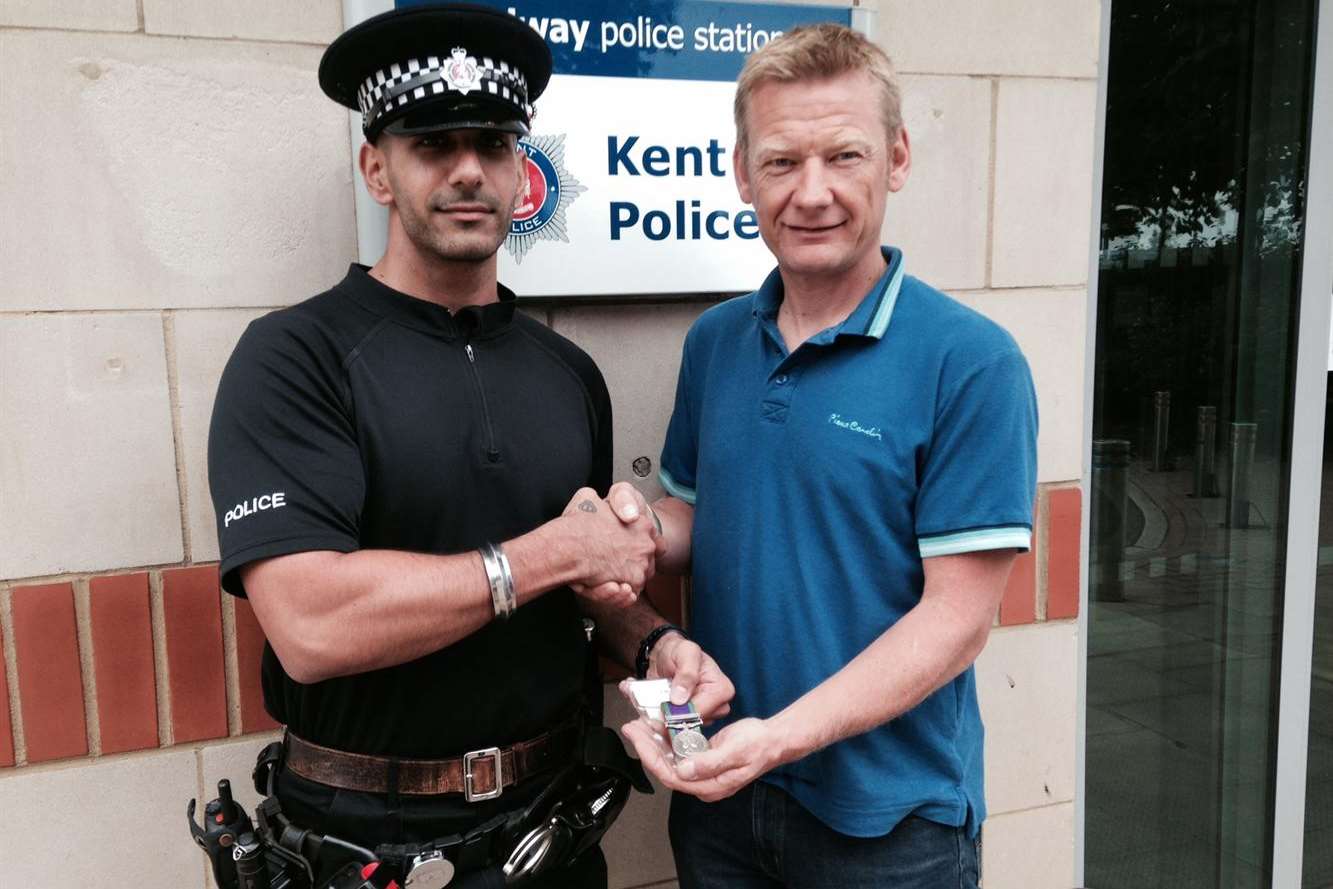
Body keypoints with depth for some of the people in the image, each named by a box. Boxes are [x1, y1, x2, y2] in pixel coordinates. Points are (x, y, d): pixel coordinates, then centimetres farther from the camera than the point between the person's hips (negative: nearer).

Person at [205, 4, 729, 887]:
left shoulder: (569, 372, 3)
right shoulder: (292, 358, -14)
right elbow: (312, 624, -25)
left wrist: (652, 643, -9)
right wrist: (554, 552, -19)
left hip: (556, 813, 5)